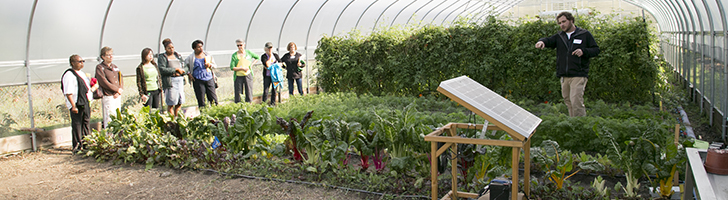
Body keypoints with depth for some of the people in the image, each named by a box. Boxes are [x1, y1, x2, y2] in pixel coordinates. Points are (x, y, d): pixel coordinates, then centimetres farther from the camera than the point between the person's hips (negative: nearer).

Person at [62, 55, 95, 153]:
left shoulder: (82, 74, 18)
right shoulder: (69, 75, -11)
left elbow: (87, 85, 33)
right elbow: (68, 93, -18)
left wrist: (93, 87, 12)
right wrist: (73, 106, -22)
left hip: (86, 103, 9)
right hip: (76, 105, -9)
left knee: (86, 123, 15)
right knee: (77, 125, -3)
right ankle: (77, 147, 4)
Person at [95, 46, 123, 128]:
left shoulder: (115, 67, 16)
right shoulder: (100, 68, -4)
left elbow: (121, 80, 11)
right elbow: (104, 83, -12)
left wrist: (118, 92, -5)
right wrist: (117, 89, -9)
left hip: (117, 96, 6)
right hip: (108, 97, -6)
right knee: (109, 119, -7)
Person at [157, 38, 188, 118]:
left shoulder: (178, 56, 18)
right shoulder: (162, 57, 2)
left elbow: (186, 68, 14)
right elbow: (162, 70, -13)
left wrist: (181, 71, -7)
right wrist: (176, 69, -11)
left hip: (180, 80, 5)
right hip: (170, 81, -5)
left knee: (180, 103, 5)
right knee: (171, 104, -7)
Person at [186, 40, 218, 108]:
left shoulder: (207, 55, 11)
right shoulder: (191, 57, 4)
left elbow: (215, 65, 17)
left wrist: (210, 65, -4)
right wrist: (189, 74, -3)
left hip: (209, 79, 2)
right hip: (198, 80, -2)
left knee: (213, 98, -1)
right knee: (201, 99, -1)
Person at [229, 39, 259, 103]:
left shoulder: (248, 52, 2)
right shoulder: (234, 55, -5)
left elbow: (257, 57, 18)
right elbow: (232, 67, -10)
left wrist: (251, 64, 4)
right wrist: (242, 68, -19)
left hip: (248, 75, 2)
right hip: (238, 77, -2)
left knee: (249, 93, 4)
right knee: (238, 93, 2)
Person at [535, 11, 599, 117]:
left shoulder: (585, 35, 4)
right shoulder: (559, 36, 15)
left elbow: (596, 50, 5)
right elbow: (549, 41, -2)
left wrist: (584, 51, -15)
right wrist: (542, 41, -26)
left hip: (578, 76, -5)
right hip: (564, 76, 5)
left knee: (576, 102, -15)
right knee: (568, 102, 11)